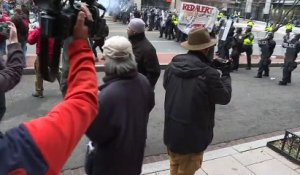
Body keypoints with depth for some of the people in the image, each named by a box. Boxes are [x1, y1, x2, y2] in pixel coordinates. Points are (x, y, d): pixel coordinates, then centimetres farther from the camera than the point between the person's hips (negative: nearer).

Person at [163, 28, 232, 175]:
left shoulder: (172, 66, -8)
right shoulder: (209, 73, -25)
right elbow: (224, 97, -9)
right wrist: (226, 75, 7)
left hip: (171, 131, 5)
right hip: (193, 136, -5)